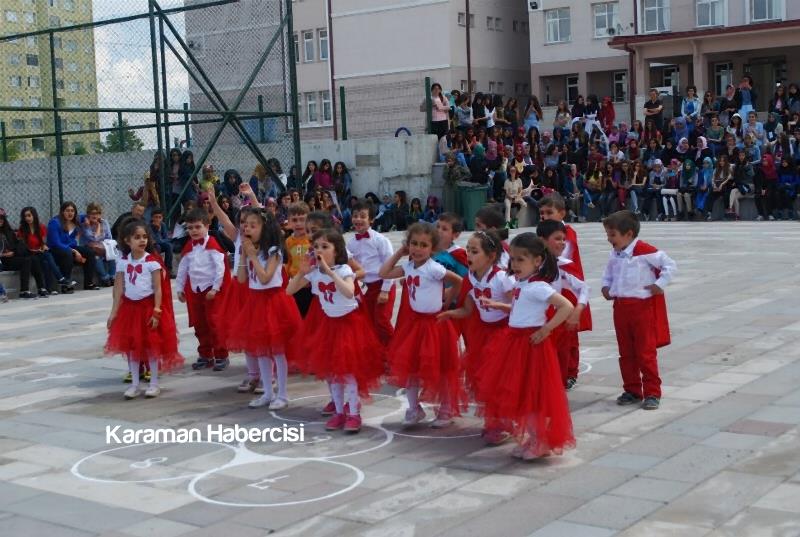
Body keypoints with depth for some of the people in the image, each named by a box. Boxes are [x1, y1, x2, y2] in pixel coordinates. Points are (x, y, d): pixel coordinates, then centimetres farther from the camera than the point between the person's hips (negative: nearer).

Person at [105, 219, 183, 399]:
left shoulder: (152, 261, -9)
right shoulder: (122, 262, 3)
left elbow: (158, 289, -10)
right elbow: (119, 289, 5)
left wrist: (156, 311, -15)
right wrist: (114, 312, 4)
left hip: (148, 306, -4)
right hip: (129, 307, 4)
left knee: (151, 344, 3)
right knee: (131, 346, 7)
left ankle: (154, 383, 14)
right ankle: (134, 384, 17)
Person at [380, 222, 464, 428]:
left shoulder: (433, 268, -19)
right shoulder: (408, 266, 1)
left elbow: (459, 281, -14)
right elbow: (384, 273, 4)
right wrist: (399, 253, 2)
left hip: (434, 323, -7)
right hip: (413, 321, 7)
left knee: (438, 369, 5)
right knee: (408, 365, 9)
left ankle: (447, 410, 22)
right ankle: (414, 408, 24)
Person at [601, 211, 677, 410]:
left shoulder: (646, 251, -15)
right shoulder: (615, 255, 7)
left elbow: (670, 266, -14)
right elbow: (608, 273, 26)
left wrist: (659, 285, -14)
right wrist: (606, 286, 10)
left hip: (644, 306, -7)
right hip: (621, 307, 7)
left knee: (646, 353, -2)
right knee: (626, 353, 11)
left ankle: (652, 393, 7)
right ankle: (632, 391, 22)